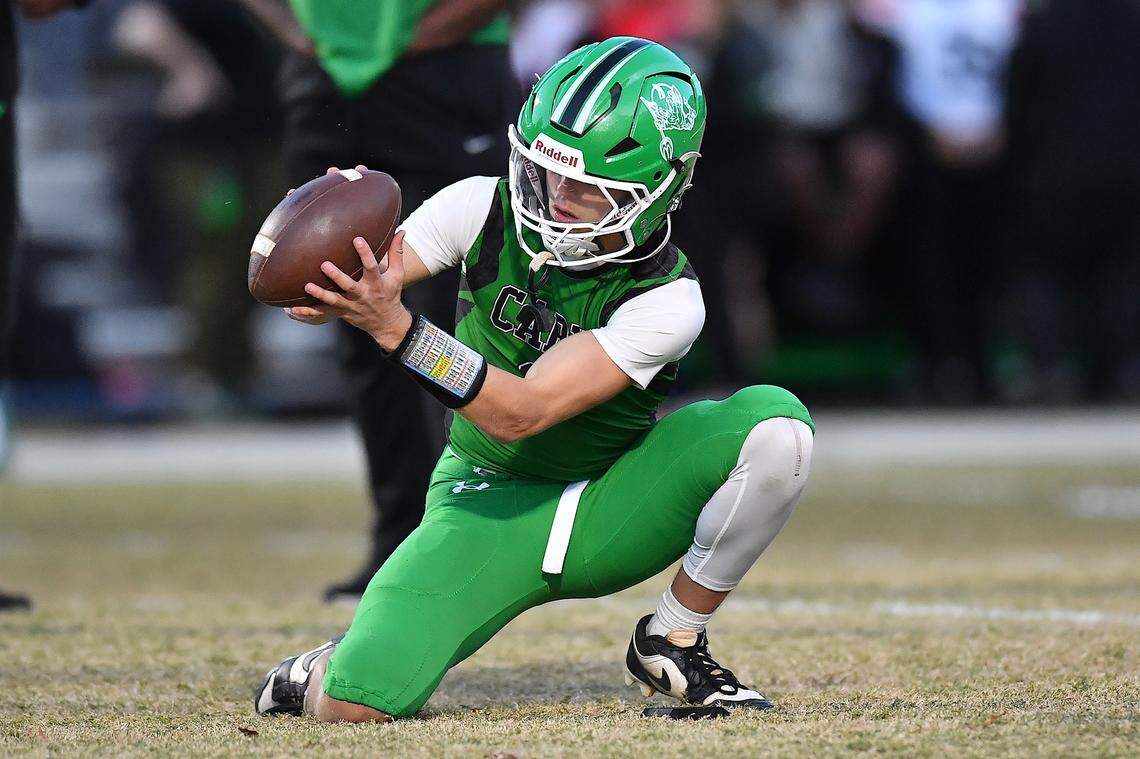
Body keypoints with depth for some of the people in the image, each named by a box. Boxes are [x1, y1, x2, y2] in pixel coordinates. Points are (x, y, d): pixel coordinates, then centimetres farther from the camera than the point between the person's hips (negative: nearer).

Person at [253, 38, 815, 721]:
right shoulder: (485, 209, -13)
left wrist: (395, 328, -43)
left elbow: (520, 412, -30)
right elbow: (315, 301, -13)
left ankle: (673, 644, -8)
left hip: (610, 510, 0)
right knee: (352, 706, -23)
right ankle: (339, 665, 18)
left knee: (775, 423, -27)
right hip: (492, 504, 0)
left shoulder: (667, 300, -21)